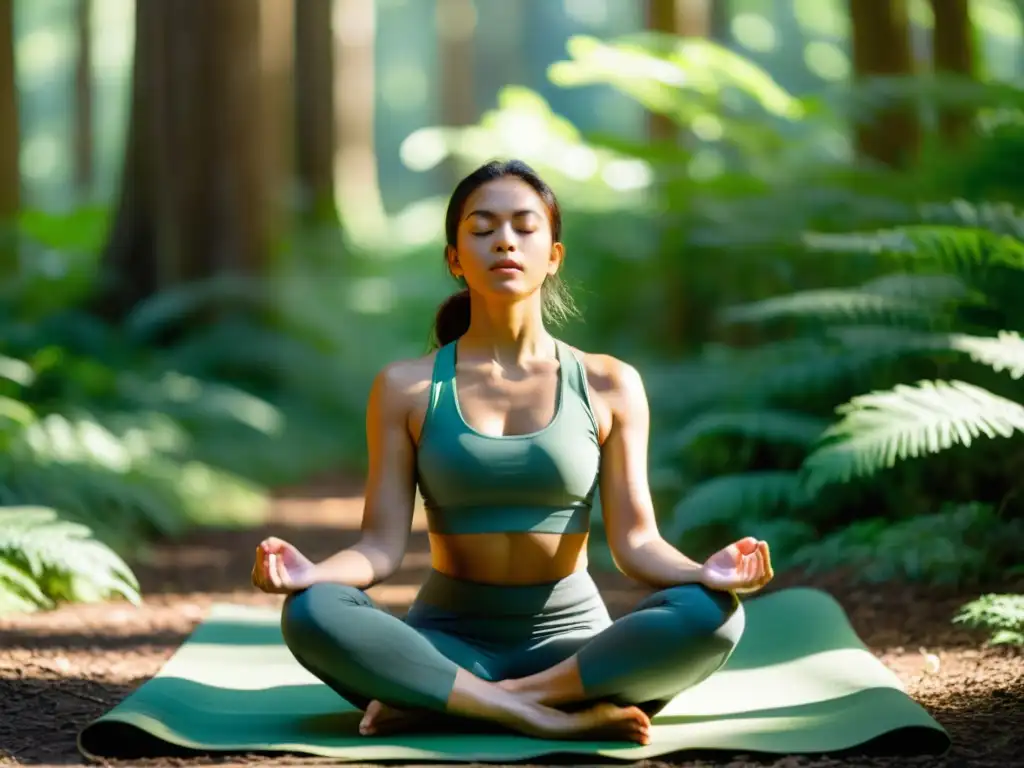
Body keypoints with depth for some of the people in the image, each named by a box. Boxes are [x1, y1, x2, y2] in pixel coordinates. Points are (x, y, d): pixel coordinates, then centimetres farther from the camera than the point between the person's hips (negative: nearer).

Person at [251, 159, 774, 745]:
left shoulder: (608, 386, 3)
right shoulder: (406, 388, 2)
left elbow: (635, 541, -3)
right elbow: (382, 547, -4)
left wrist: (705, 572, -25)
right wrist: (311, 571, -26)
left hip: (573, 644, 1)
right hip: (446, 643, 0)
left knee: (711, 615, -30)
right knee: (312, 613, -30)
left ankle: (434, 704, -27)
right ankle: (558, 715, -31)